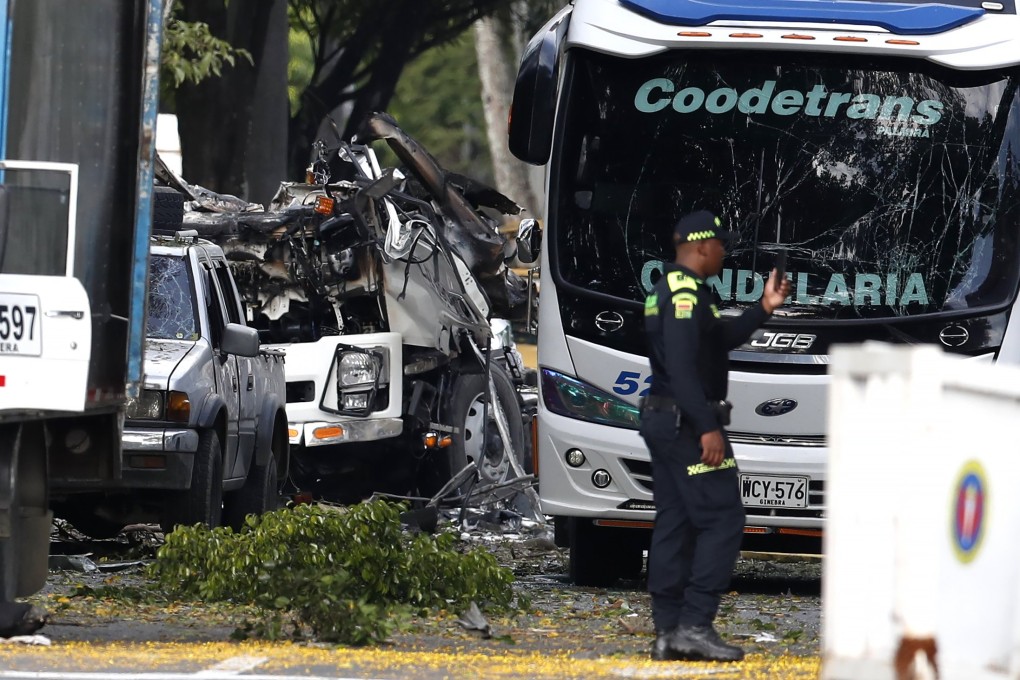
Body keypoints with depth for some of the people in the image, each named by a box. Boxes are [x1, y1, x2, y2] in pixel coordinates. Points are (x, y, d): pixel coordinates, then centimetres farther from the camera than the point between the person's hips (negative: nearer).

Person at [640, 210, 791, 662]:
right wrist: (708, 428, -25)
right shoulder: (687, 294, -16)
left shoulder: (668, 290, 17)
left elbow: (721, 340, 25)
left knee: (673, 525, 9)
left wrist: (763, 309, 21)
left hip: (663, 421, 11)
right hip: (686, 422, -11)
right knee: (722, 521, -10)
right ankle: (694, 625, -14)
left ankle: (667, 632, 9)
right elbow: (682, 367, -23)